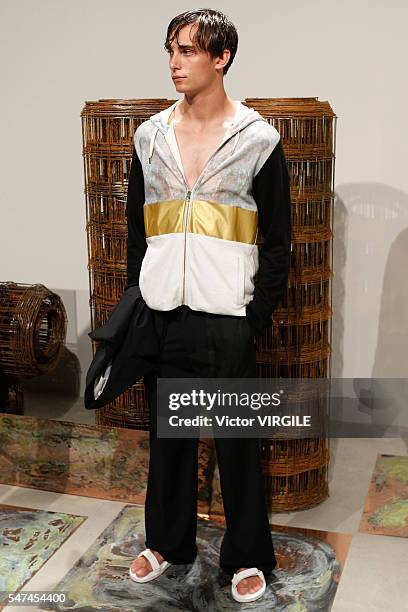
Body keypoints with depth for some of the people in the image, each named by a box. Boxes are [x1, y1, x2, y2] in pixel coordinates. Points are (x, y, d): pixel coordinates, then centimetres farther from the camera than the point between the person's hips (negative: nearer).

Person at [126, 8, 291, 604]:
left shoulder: (259, 139, -4)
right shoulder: (150, 135, 7)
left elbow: (278, 242, -2)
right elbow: (137, 231, 12)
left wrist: (257, 317, -7)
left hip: (227, 318, -3)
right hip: (163, 314, 4)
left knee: (238, 441, 7)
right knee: (168, 432, 16)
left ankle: (248, 555, 25)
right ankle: (167, 540, 34)